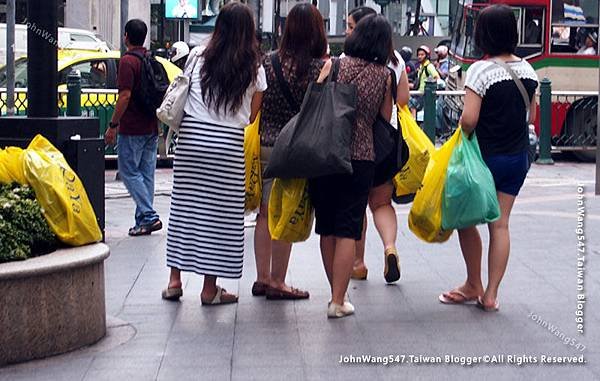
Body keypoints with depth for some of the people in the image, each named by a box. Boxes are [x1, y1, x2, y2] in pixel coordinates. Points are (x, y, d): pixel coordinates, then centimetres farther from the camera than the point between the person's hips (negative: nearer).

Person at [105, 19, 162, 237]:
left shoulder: (128, 61, -13)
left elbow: (125, 96, -20)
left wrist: (113, 125, -15)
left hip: (132, 129, -8)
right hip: (151, 128, 8)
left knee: (129, 172, -3)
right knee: (146, 173, 9)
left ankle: (149, 216, -11)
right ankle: (143, 220, 11)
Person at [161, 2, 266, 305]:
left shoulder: (198, 56, 5)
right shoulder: (254, 69, 1)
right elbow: (253, 116, 5)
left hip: (191, 136, 2)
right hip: (229, 143, -2)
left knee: (184, 206, 10)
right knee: (220, 213, 4)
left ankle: (175, 279, 13)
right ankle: (210, 288, 8)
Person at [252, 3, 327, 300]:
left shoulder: (268, 61, 1)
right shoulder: (321, 67, -10)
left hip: (264, 146, 4)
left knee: (265, 214, 13)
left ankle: (262, 278, 21)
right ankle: (277, 283, 11)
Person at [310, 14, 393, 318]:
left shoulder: (335, 65, 0)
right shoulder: (384, 75, 2)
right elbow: (386, 118, 10)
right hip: (361, 157, -1)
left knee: (327, 227, 14)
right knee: (348, 230, 2)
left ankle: (337, 292, 24)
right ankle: (338, 301, -2)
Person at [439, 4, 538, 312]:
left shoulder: (481, 70, -17)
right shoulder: (527, 70, 2)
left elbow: (469, 119, -22)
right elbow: (531, 116, 10)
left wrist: (463, 134, -2)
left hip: (486, 156, -5)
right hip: (517, 157, 6)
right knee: (500, 224, 7)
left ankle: (473, 286, 22)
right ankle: (491, 294, 8)